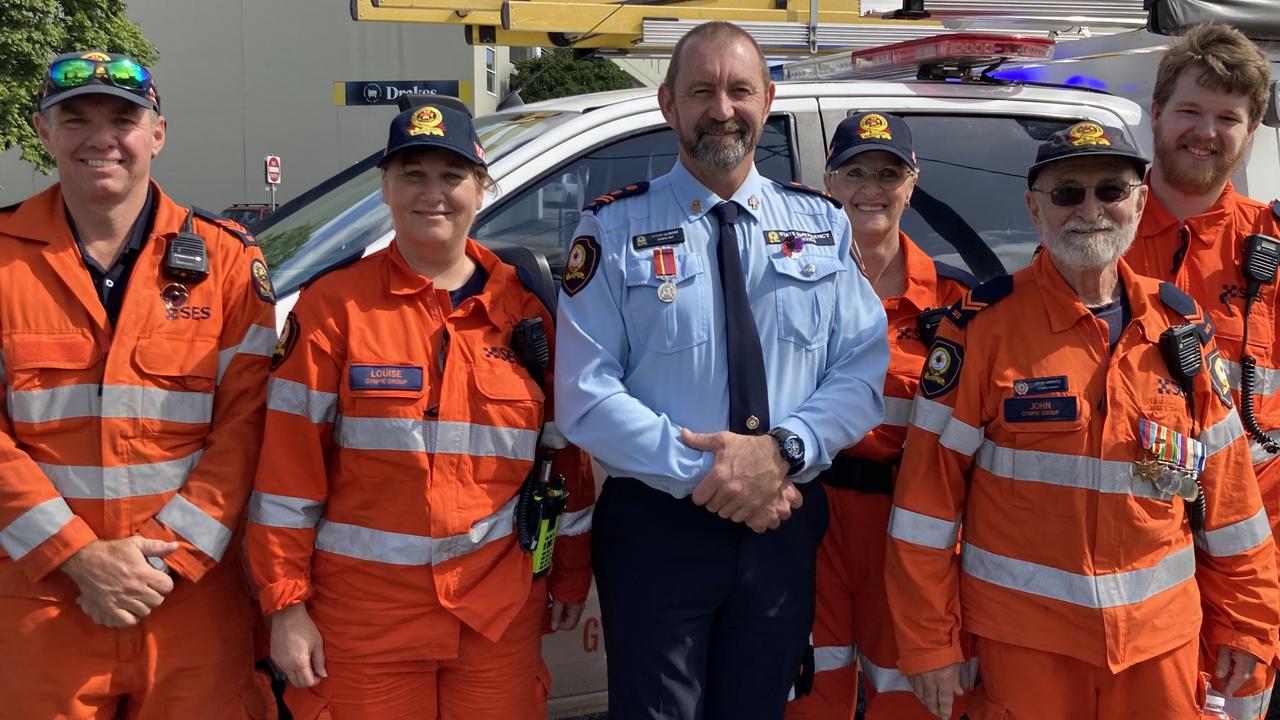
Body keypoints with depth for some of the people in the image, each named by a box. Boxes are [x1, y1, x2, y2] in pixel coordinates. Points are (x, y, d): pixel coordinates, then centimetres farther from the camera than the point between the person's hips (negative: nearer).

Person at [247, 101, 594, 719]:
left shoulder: (526, 307, 4)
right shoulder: (334, 304, -4)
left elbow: (564, 449, 9)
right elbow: (290, 461, -5)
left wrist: (571, 575, 11)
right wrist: (286, 605, -8)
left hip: (499, 611, 2)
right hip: (365, 611, -2)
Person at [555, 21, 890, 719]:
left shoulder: (822, 224, 6)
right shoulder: (617, 228, -5)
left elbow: (864, 373, -1)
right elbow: (586, 398, -11)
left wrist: (784, 451, -18)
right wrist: (706, 474, -18)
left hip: (784, 525, 3)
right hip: (657, 526, -3)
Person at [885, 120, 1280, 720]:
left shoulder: (1181, 325, 4)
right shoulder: (984, 324, -9)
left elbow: (1224, 481, 8)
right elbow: (930, 487, -9)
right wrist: (928, 641, -10)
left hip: (1162, 632, 4)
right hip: (1022, 635, -3)